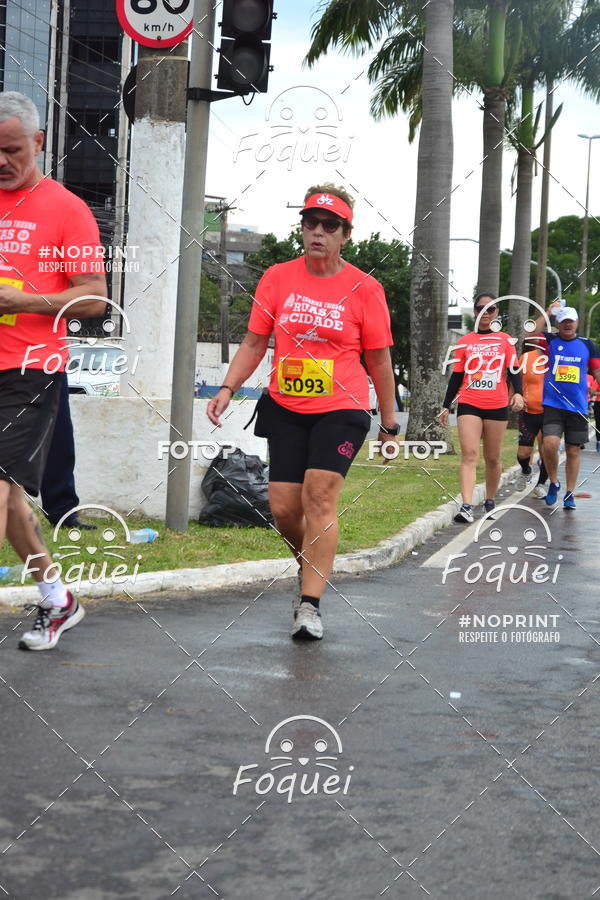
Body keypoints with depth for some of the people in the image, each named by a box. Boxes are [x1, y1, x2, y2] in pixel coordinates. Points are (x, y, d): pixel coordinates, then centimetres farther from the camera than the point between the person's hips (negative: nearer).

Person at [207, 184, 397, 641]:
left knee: (320, 495, -16)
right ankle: (311, 564, 32)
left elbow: (379, 359, 4)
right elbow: (255, 342, 9)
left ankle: (309, 603, -11)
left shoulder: (364, 288, -3)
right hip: (285, 407, 3)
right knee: (283, 506, 1)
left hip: (341, 408, -3)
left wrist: (389, 421, 8)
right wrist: (227, 389, -3)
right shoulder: (277, 278, 3)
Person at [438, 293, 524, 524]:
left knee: (493, 458, 8)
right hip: (469, 405, -1)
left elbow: (514, 370, 5)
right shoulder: (464, 342, 8)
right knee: (469, 454, -14)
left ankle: (490, 501, 26)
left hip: (497, 406, 1)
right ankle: (466, 506, -23)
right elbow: (456, 376, 12)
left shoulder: (504, 340, 8)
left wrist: (518, 393, -14)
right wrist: (446, 407, 10)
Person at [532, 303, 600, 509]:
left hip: (578, 407, 2)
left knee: (573, 451, 6)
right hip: (553, 405, -2)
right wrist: (547, 312, -16)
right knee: (550, 444, -19)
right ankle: (553, 482, 6)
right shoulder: (550, 341, 4)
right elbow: (531, 334, -16)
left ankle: (569, 494, 18)